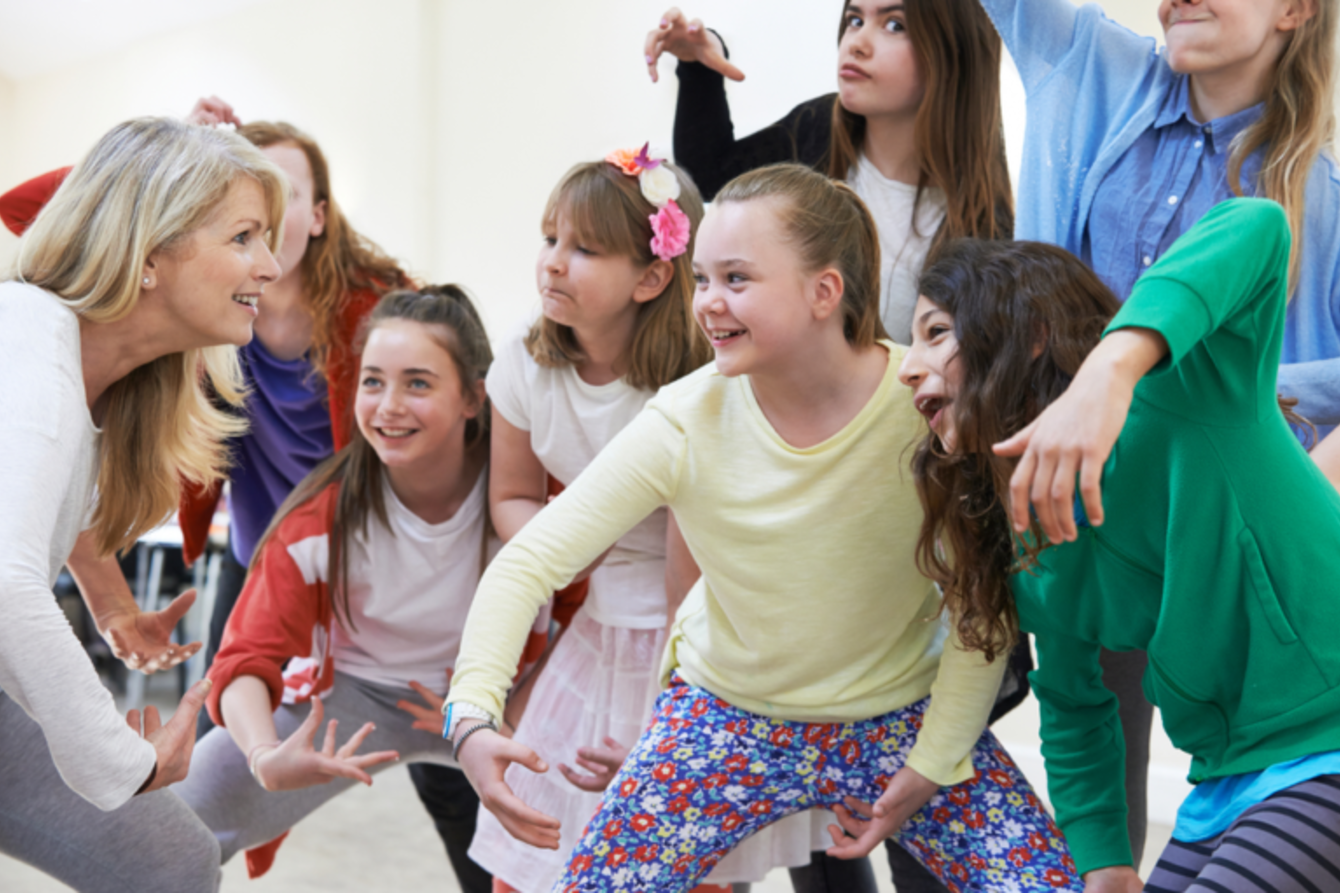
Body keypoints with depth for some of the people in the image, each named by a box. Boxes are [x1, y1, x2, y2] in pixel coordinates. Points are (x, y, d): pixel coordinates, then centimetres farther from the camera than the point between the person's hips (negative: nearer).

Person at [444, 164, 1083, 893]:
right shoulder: (685, 422, -20)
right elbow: (529, 561, -18)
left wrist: (930, 766, -9)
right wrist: (473, 715, -31)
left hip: (899, 715, 0)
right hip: (729, 715, 0)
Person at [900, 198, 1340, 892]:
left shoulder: (1173, 392, -17)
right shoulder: (1033, 560, 6)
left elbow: (1256, 225, -33)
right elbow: (1072, 707, 17)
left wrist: (1112, 367, -45)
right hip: (1228, 781, 8)